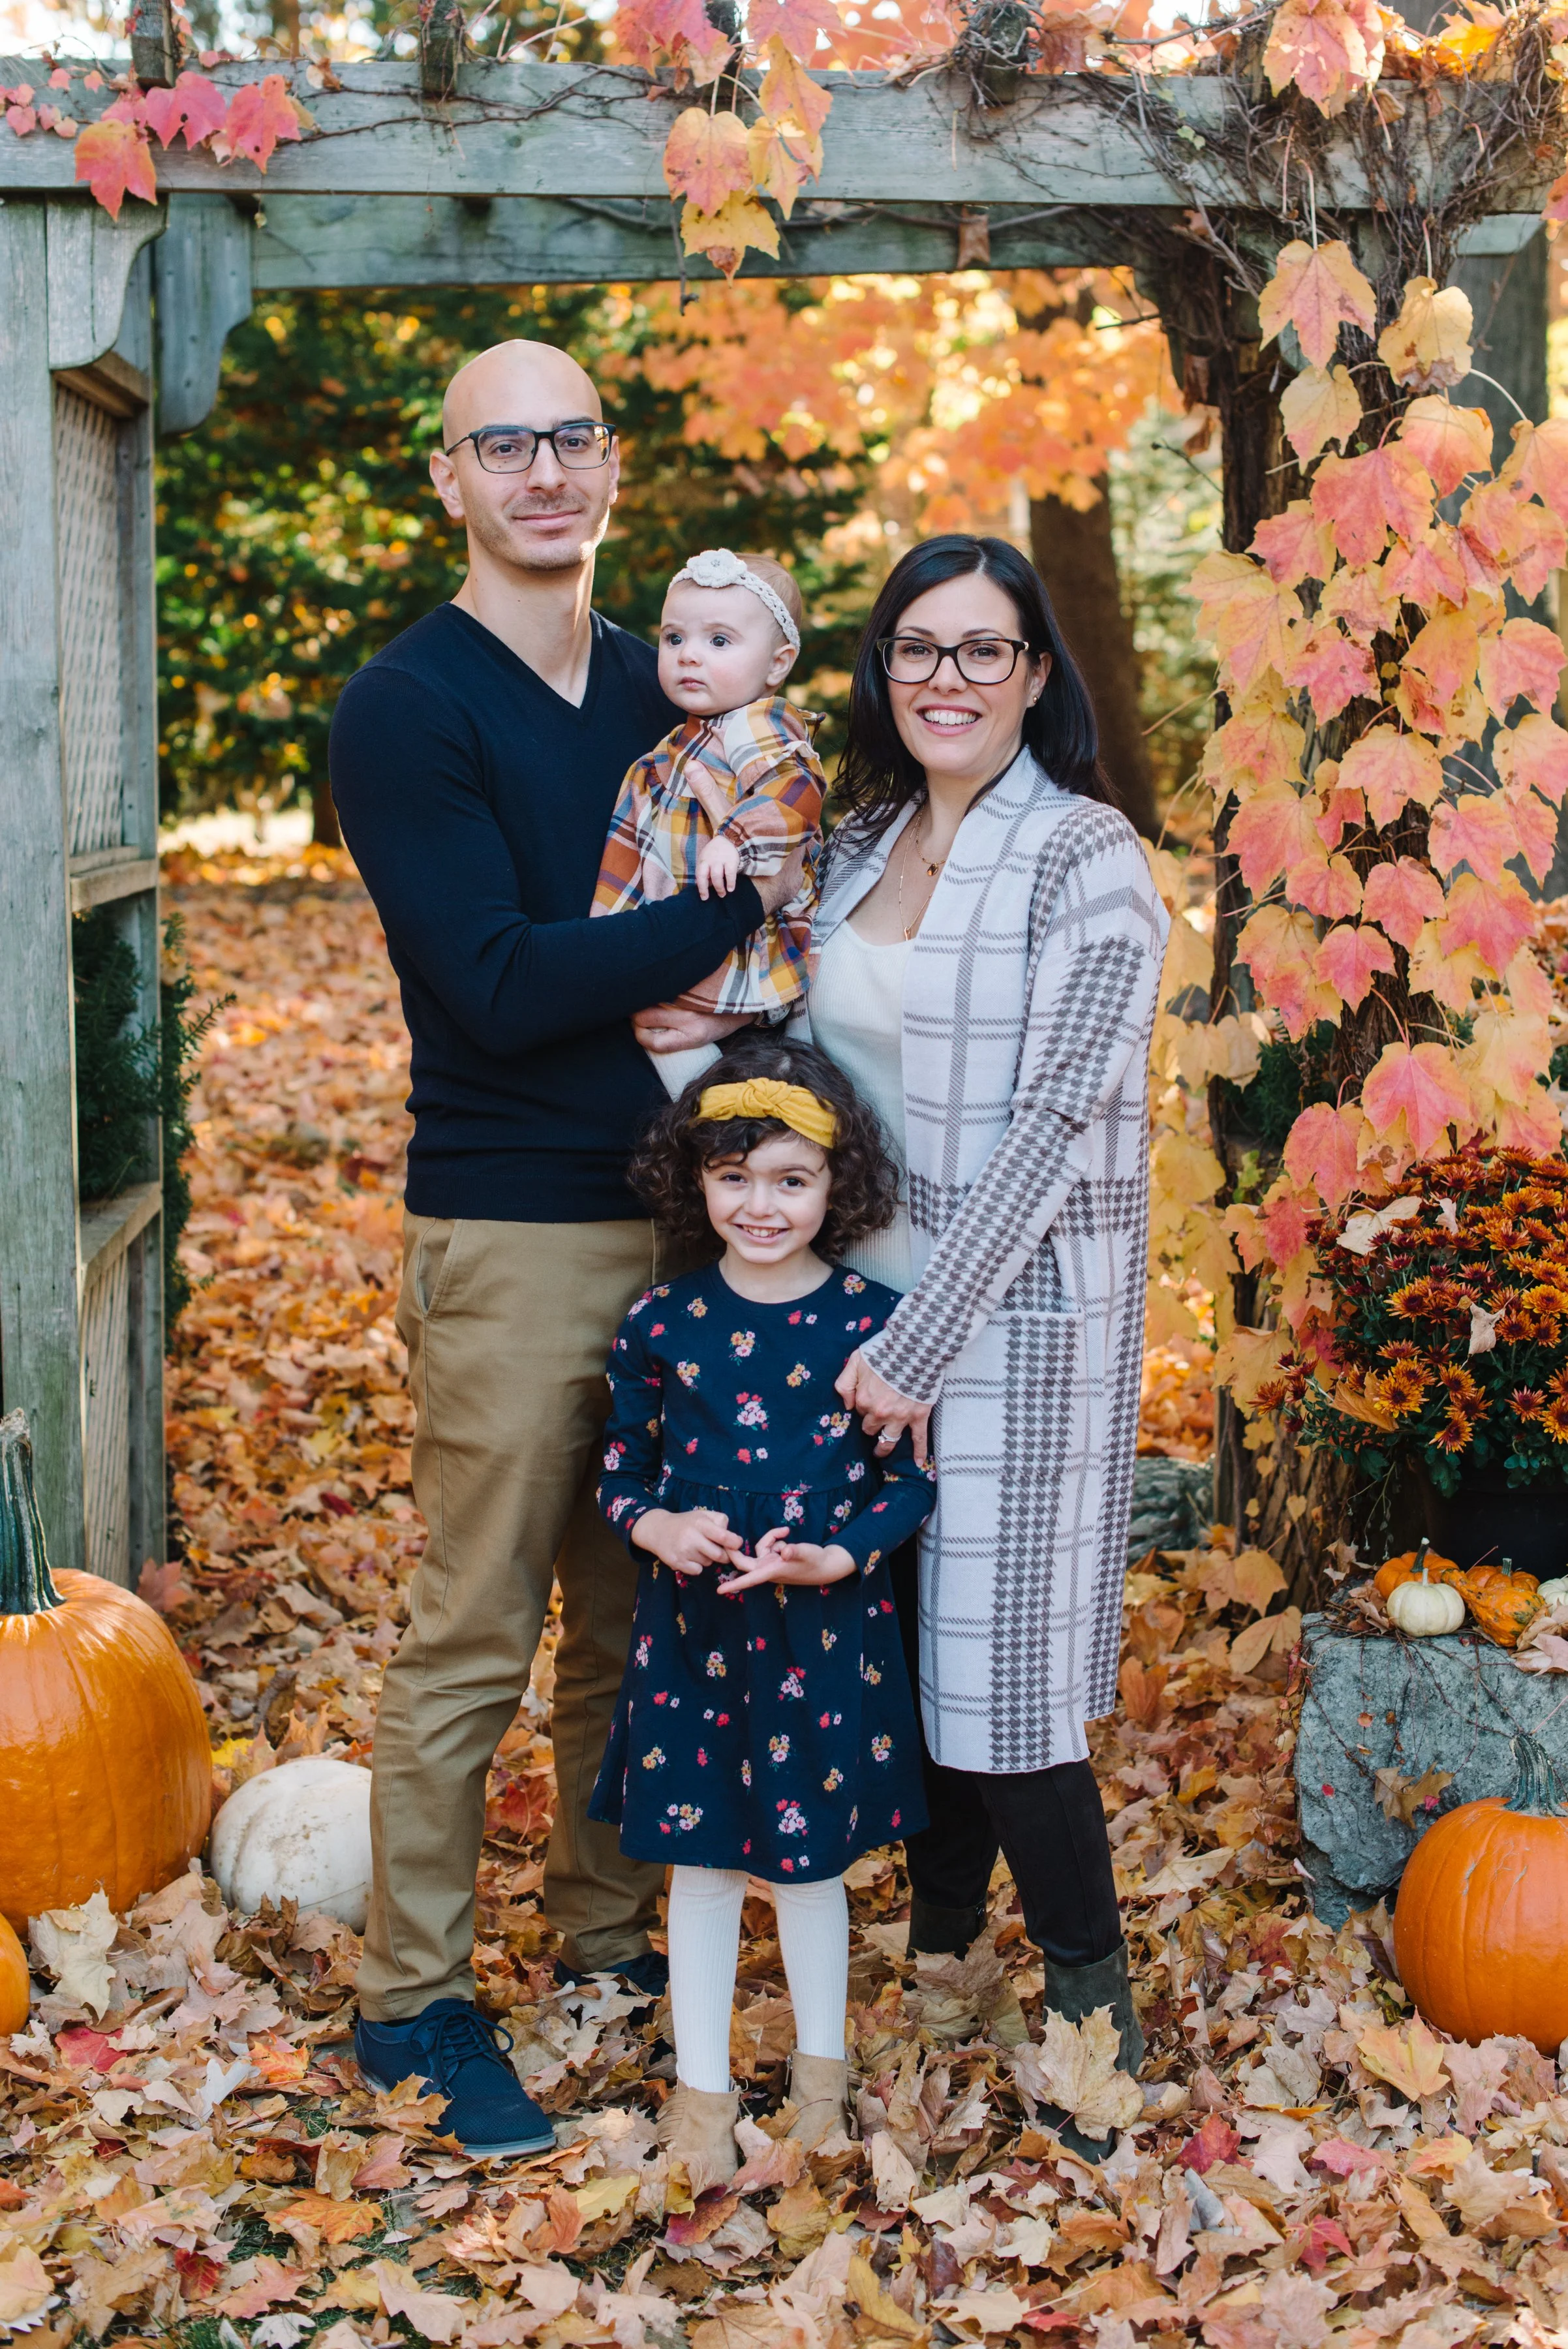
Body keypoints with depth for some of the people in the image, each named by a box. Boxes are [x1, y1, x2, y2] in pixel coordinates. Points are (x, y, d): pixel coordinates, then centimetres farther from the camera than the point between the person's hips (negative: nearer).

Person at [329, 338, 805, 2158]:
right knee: (474, 1636, 1)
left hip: (679, 1207, 6)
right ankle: (411, 1997, 16)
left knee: (632, 1614, 14)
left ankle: (606, 1932, 30)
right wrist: (735, 913, -14)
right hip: (510, 1234, -6)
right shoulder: (404, 709, -8)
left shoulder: (663, 692, 12)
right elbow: (503, 984, -18)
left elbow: (766, 888, 17)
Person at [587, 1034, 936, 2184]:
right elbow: (622, 1465, 6)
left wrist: (837, 1557, -18)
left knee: (811, 1859, 13)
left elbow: (912, 1480, -3)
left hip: (828, 1630, -1)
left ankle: (821, 2067, 35)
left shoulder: (873, 1324, -7)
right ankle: (702, 2087, 26)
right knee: (700, 1861, 10)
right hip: (692, 1632, 1)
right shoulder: (662, 1325, -2)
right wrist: (657, 1526, -15)